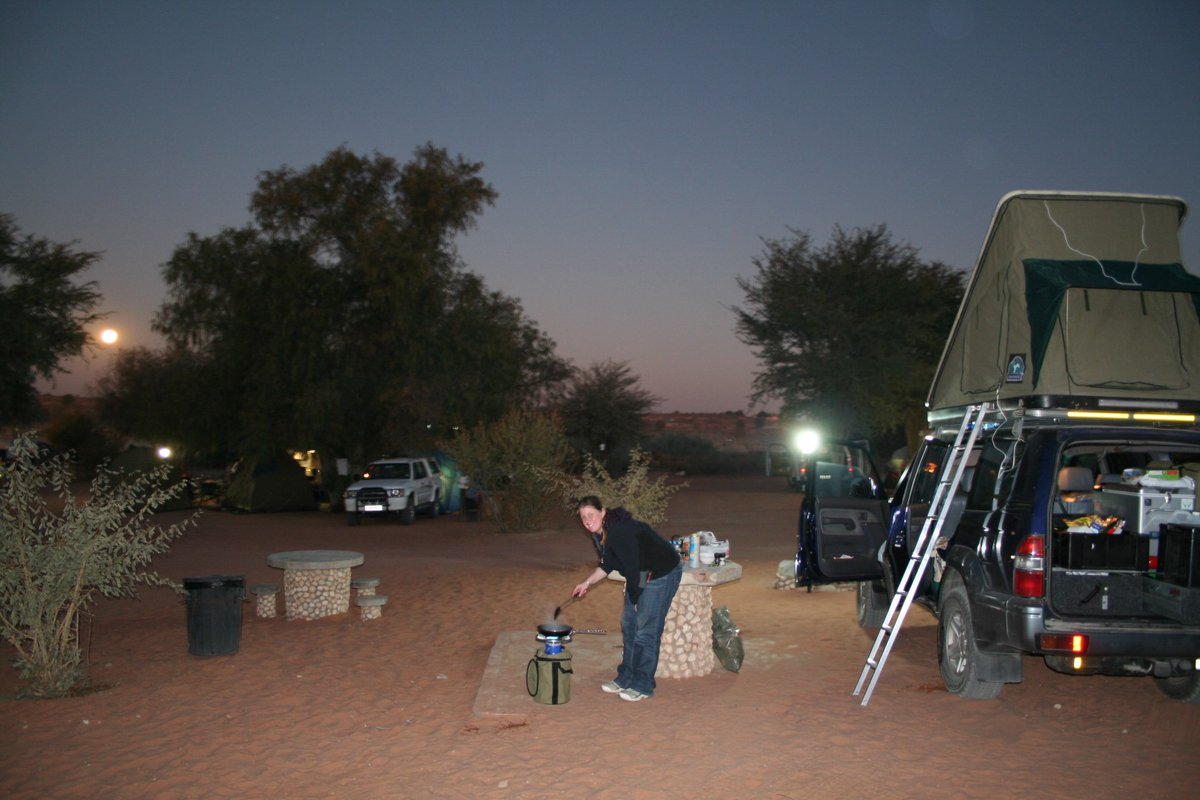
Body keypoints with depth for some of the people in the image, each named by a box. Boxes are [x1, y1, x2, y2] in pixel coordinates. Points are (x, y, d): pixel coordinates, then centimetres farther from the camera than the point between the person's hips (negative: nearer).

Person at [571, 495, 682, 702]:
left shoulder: (620, 532, -29)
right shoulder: (600, 533, 0)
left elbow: (632, 568, -24)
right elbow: (607, 565, 14)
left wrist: (634, 600, -13)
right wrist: (587, 583, 5)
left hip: (662, 574, -10)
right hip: (640, 576, 10)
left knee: (646, 628, -7)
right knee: (628, 624, 12)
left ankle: (643, 686, 3)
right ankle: (626, 678, 23)